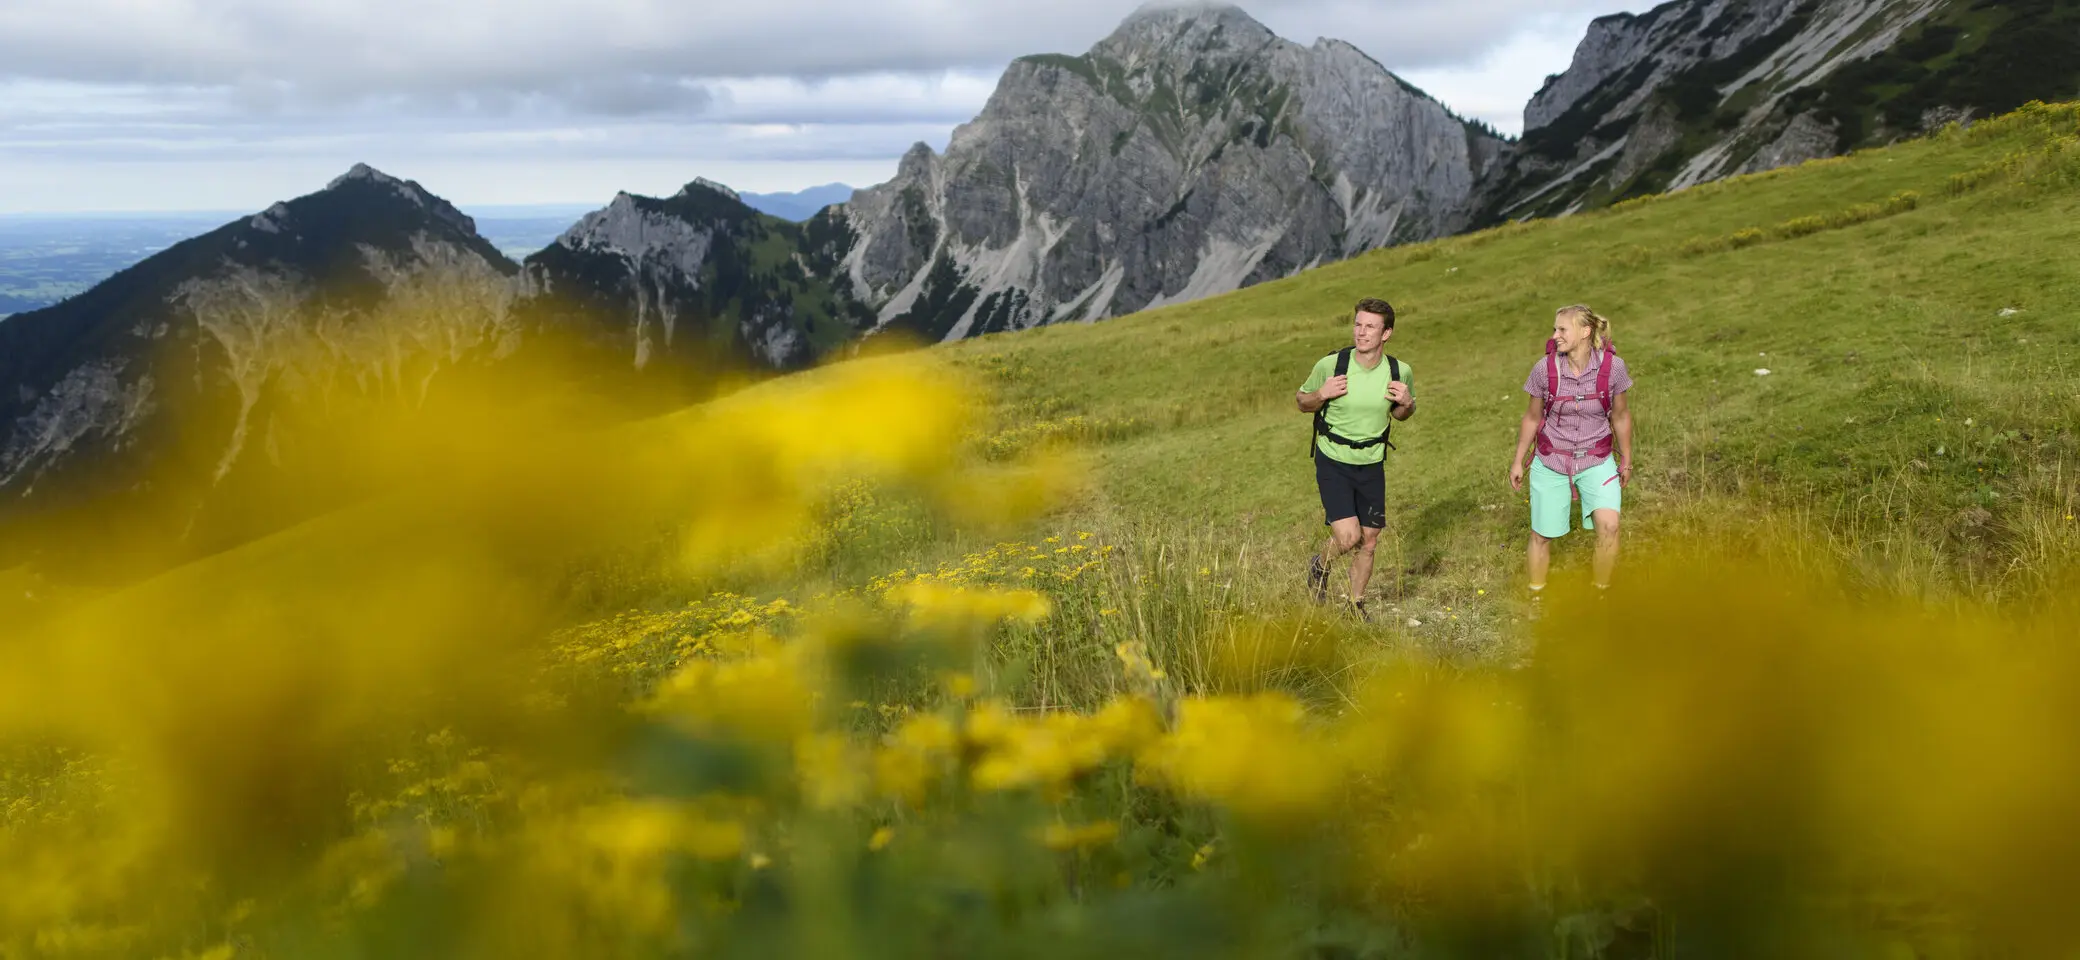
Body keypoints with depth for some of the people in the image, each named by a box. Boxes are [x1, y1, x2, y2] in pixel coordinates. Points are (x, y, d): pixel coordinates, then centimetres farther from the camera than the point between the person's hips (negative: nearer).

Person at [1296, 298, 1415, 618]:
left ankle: (1356, 606, 30)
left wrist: (1407, 403, -12)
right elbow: (1302, 401, 0)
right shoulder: (1330, 365, -16)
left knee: (1369, 542, 8)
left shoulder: (1399, 371, -8)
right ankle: (1320, 566, 19)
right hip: (1333, 462, -3)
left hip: (1372, 465, 3)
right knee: (1348, 537, -16)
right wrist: (1322, 394, -22)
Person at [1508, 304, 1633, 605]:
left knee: (1608, 526, -21)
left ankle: (1602, 594, 1)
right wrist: (1517, 461, 8)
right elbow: (1532, 417, 3)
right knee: (1542, 534, 8)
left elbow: (1621, 416, 2)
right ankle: (1535, 599, 32)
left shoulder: (1612, 366, -14)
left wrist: (1626, 460, 10)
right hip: (1551, 462, 1)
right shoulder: (1544, 368, -13)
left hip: (1596, 461, -1)